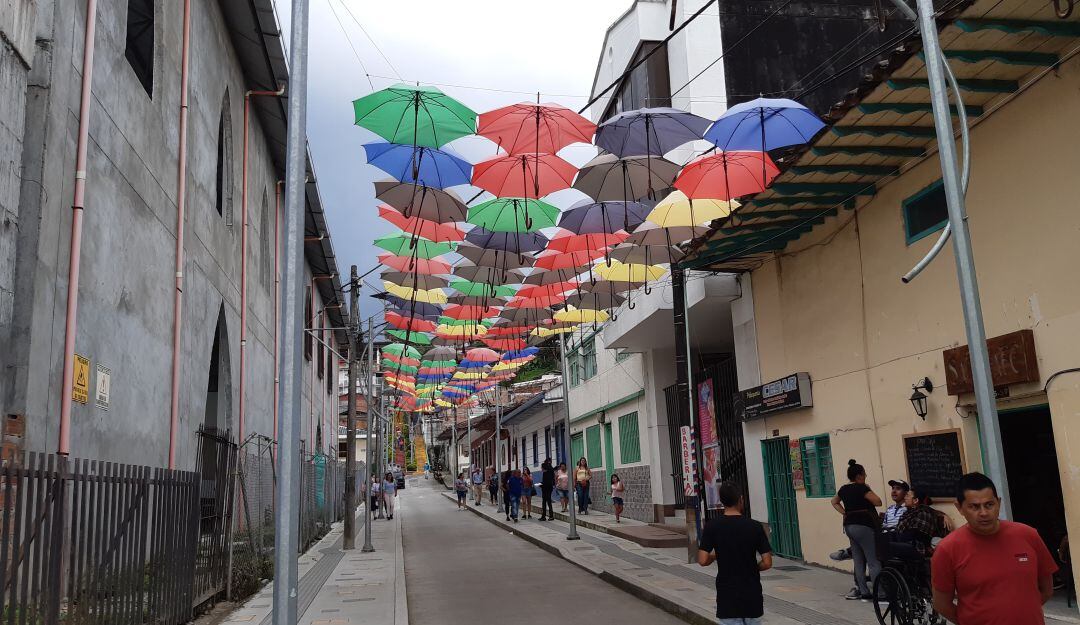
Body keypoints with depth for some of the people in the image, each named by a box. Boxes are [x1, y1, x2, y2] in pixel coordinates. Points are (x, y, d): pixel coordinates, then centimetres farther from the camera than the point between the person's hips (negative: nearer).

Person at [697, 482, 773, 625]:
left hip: (727, 596, -1)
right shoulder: (755, 526, -7)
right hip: (752, 594, 1)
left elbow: (703, 561, -12)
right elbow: (767, 563, -8)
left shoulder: (712, 526, -9)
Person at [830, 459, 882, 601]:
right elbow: (878, 502, -13)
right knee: (873, 561, -6)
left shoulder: (844, 489, 12)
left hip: (849, 526, 8)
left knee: (858, 561, 10)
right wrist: (869, 491, 2)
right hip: (863, 525, -8)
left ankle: (864, 592, 12)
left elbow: (834, 502, 28)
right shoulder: (861, 488, -12)